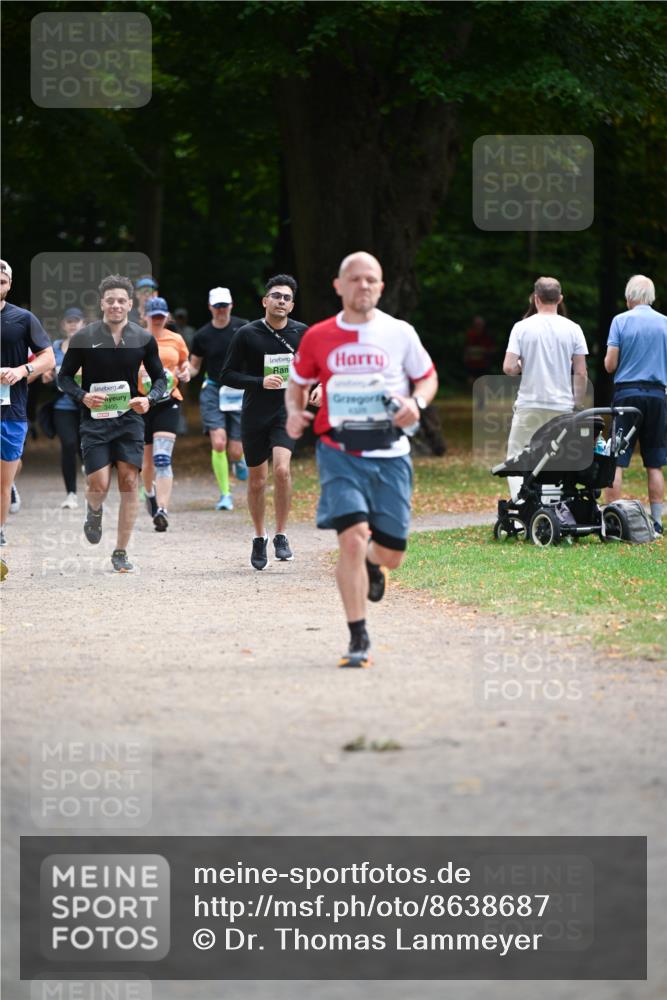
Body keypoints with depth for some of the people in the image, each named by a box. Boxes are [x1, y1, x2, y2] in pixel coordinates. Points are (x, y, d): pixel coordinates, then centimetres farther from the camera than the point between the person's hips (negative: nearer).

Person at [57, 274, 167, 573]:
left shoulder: (144, 339, 2)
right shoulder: (83, 338, -3)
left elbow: (160, 378, 10)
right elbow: (64, 377, 3)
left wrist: (149, 399, -11)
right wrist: (83, 396, -16)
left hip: (129, 417, 1)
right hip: (94, 418, -1)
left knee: (129, 483, -6)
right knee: (99, 485, -9)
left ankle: (121, 553, 3)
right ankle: (94, 511, 31)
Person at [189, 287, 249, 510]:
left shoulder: (243, 328, -1)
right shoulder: (202, 336, 2)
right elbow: (194, 366, 11)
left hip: (239, 391, 0)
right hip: (213, 390, 0)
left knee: (234, 450, -3)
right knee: (218, 443, -17)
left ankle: (239, 459, 38)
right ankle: (225, 495, -4)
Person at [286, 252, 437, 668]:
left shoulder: (400, 333, 3)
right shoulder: (318, 337, 4)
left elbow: (427, 377, 15)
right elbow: (299, 382, 18)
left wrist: (417, 402, -7)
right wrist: (294, 411, -3)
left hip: (390, 454, 1)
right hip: (340, 453, -1)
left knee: (391, 552, 2)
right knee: (353, 537, -19)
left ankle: (372, 564, 44)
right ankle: (359, 639, -9)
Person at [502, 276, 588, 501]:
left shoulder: (522, 327, -3)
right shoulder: (572, 329, 0)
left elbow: (508, 368, -10)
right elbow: (581, 374, 1)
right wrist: (577, 406, 10)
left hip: (529, 406, -2)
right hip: (563, 406, 2)